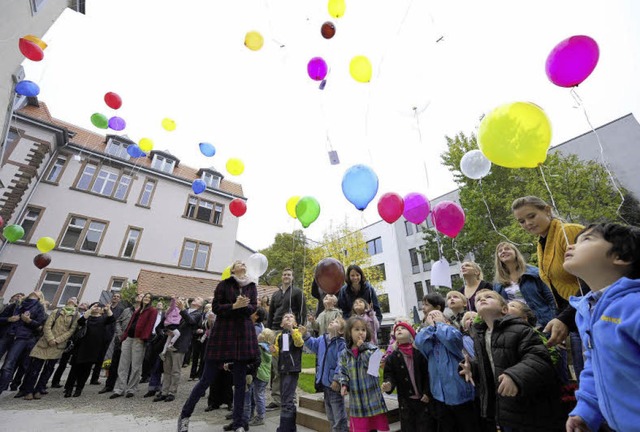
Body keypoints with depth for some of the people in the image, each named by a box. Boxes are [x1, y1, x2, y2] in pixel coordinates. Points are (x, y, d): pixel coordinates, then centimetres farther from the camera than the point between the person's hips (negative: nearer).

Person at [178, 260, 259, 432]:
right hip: (223, 333, -3)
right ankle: (185, 415, 30)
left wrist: (243, 306, -18)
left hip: (244, 334, 3)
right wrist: (234, 306, -19)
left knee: (240, 381, 9)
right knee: (207, 378, 7)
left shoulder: (252, 286, 8)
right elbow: (215, 307, -6)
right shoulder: (224, 284, -1)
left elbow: (253, 308, 1)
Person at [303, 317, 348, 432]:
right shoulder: (322, 339, 0)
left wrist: (336, 379, -26)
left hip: (334, 383, -7)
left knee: (339, 416, 5)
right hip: (325, 382, 8)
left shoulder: (341, 344, -22)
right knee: (330, 415, 24)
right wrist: (305, 335, 5)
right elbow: (312, 344, 19)